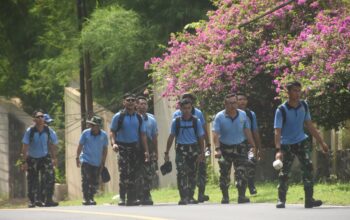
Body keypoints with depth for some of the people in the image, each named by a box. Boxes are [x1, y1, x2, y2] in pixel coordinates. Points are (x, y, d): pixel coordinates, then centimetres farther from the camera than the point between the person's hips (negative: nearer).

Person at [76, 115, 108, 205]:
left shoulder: (103, 135, 0)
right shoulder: (86, 133, -4)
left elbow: (105, 149, 8)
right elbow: (80, 146, 4)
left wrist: (103, 162, 8)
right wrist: (77, 158, 1)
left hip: (97, 163, 2)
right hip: (86, 161, -2)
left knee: (95, 182, 4)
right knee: (86, 180, -9)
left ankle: (91, 198, 16)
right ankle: (85, 198, -5)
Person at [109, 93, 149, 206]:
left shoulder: (139, 118, 10)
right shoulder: (118, 117, 0)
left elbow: (143, 135, 12)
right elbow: (112, 132, 1)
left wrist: (146, 150, 5)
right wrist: (113, 143, -17)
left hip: (134, 147, 4)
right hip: (122, 146, -4)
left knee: (132, 173, 5)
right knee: (123, 172, -14)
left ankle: (131, 198, 10)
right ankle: (122, 198, -13)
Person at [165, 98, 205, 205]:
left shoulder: (196, 121, 4)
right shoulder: (176, 122, 3)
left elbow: (201, 138, 7)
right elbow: (171, 137, 8)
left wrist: (201, 152, 2)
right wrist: (166, 152, 6)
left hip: (193, 149, 1)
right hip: (181, 149, -1)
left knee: (192, 174, 6)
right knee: (181, 173, -14)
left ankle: (190, 197, 16)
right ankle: (183, 197, -18)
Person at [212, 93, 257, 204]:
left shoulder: (243, 115, 3)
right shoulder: (219, 117, -7)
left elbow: (247, 131, 12)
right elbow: (215, 134, -14)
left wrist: (253, 146, 10)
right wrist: (217, 148, -26)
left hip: (240, 147, 1)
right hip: (225, 148, -1)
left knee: (241, 173, -8)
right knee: (224, 174, 3)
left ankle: (241, 196, -7)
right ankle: (225, 197, 13)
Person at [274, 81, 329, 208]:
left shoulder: (304, 106, 0)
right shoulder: (281, 110, -16)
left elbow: (309, 125, 10)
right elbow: (277, 131, -21)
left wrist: (321, 142, 12)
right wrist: (278, 150, -33)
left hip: (302, 142, 3)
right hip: (287, 145, -3)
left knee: (308, 168, -11)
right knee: (284, 173, 0)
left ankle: (309, 200, -13)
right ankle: (281, 200, 15)